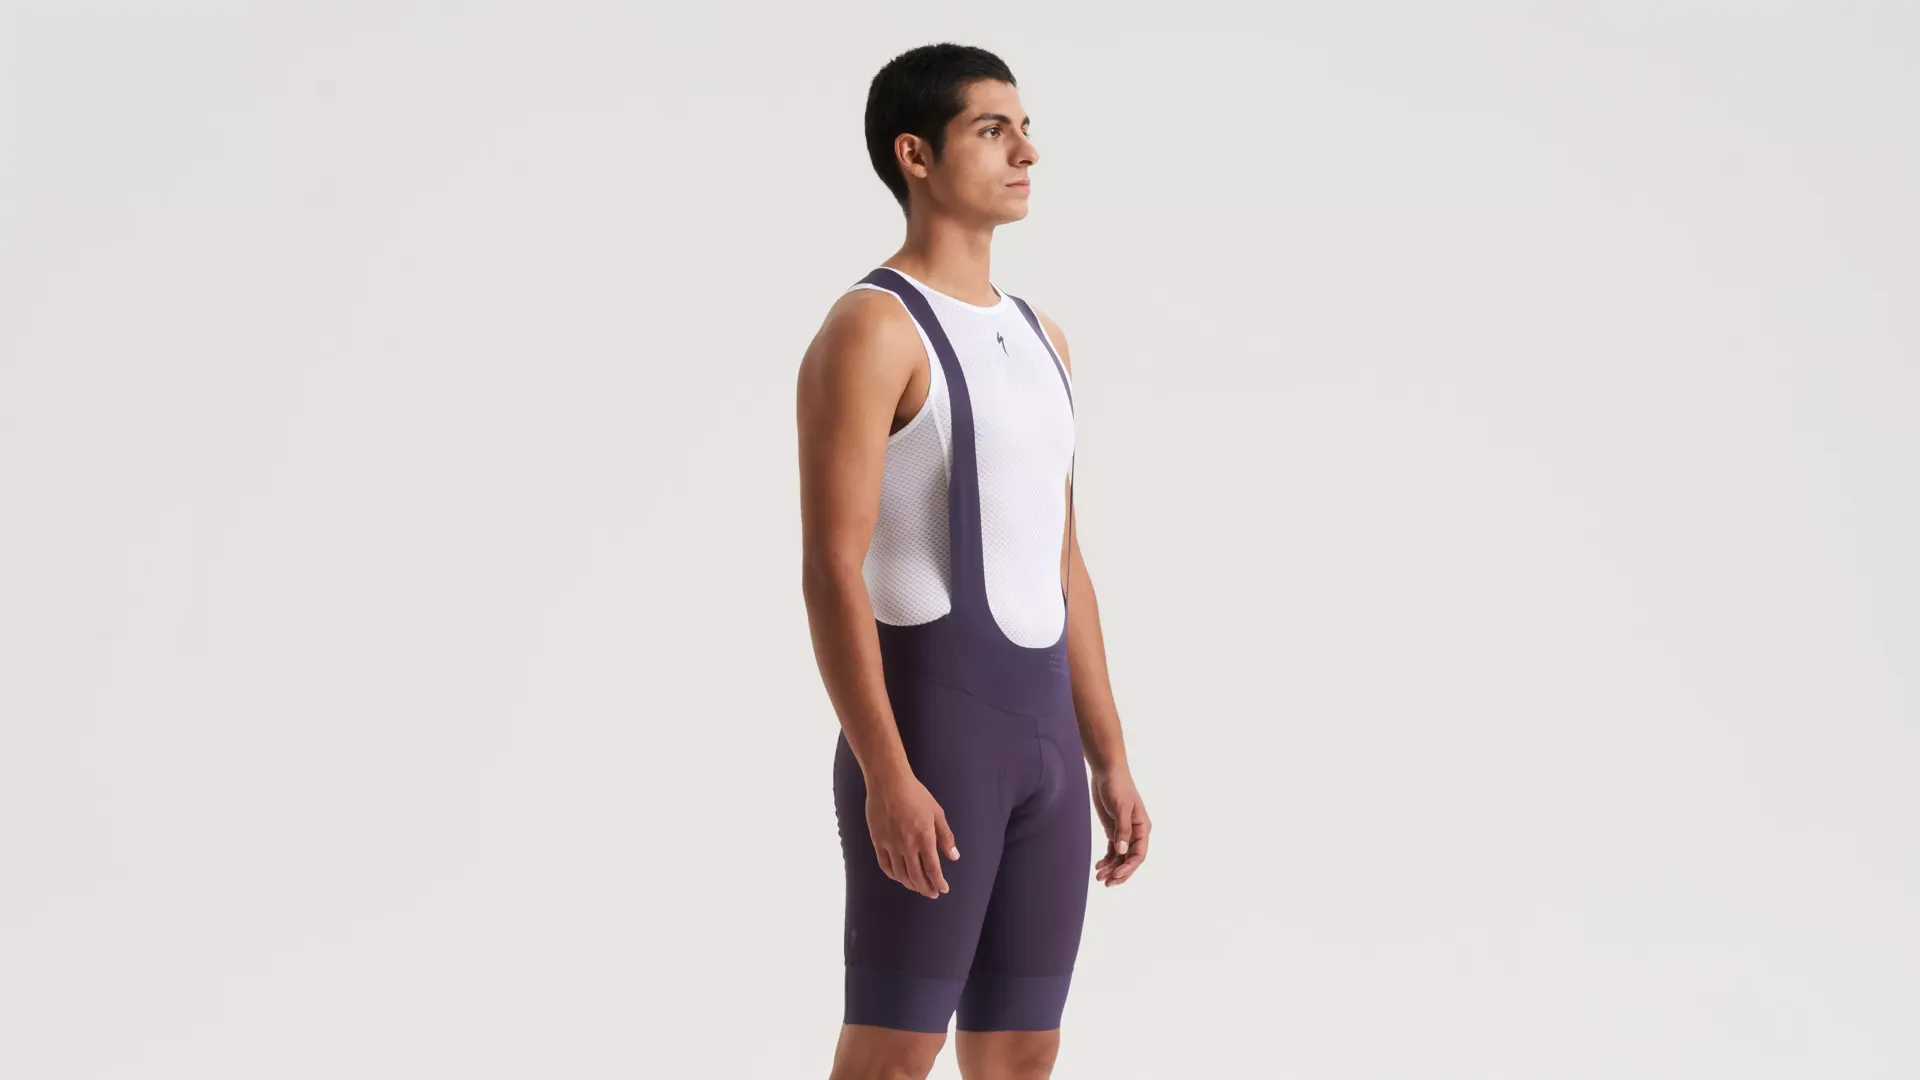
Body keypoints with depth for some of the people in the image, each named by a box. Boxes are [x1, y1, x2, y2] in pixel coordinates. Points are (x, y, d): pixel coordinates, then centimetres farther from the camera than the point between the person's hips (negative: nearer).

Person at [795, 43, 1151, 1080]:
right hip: (923, 727, -8)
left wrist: (1109, 761, 15)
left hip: (1040, 737, 8)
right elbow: (832, 571, -17)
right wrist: (887, 777, -23)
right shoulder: (871, 329, -11)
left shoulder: (1038, 335, 17)